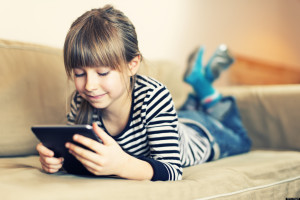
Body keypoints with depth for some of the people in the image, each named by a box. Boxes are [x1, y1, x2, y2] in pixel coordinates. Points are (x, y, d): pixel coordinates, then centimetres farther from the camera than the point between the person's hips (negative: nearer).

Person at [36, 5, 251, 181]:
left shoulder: (154, 96, -48)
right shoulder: (81, 101, -34)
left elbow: (172, 171, -49)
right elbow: (74, 149, -20)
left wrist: (122, 164, -69)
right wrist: (54, 157, -45)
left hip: (199, 134, -3)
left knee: (239, 141, 32)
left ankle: (203, 82, 38)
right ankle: (197, 78, 49)